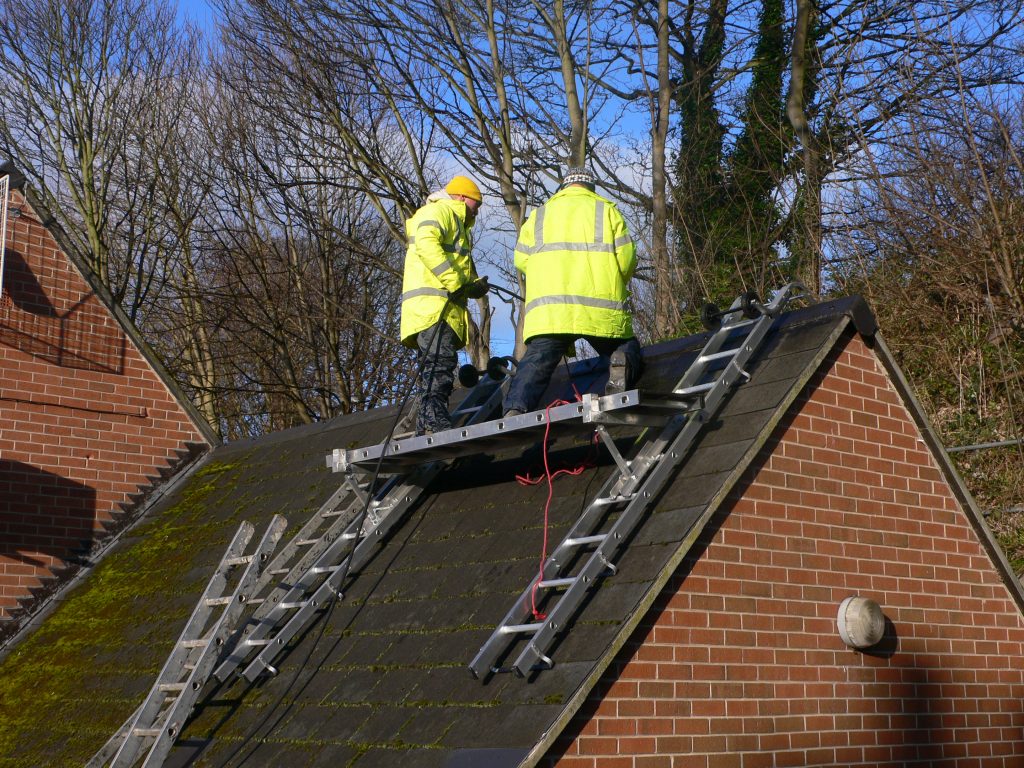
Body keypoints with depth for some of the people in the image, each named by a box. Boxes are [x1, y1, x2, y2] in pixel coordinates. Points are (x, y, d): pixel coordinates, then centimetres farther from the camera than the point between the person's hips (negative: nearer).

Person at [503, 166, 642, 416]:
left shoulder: (540, 214, 20)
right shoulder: (607, 210, 15)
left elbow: (521, 258, 14)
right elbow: (626, 258, 6)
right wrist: (616, 283, 27)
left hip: (548, 309, 1)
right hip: (601, 308, -1)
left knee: (536, 362, 1)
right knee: (627, 349, 13)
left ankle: (516, 408, -23)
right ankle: (622, 361, -22)